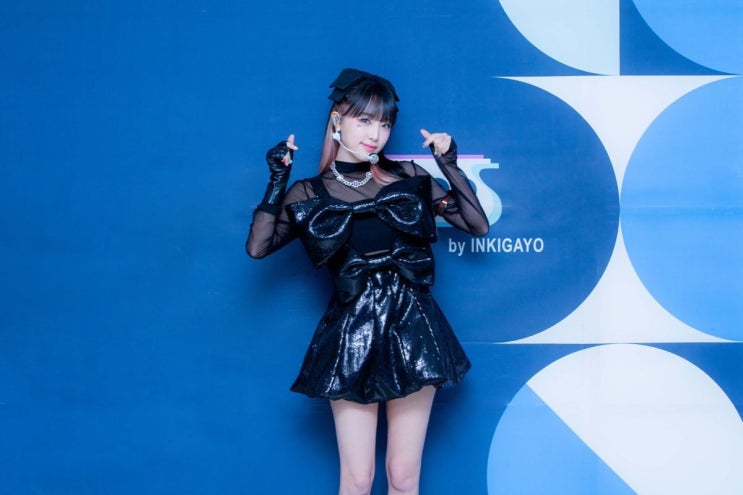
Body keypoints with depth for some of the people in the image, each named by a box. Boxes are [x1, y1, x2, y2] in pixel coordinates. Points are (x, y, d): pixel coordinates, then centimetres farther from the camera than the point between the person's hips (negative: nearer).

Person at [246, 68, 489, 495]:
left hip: (412, 330, 1)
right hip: (352, 336, -1)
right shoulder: (310, 194, 3)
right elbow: (257, 248, -11)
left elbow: (478, 225, 2)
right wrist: (279, 179, -10)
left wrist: (449, 164, -4)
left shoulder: (409, 177, 5)